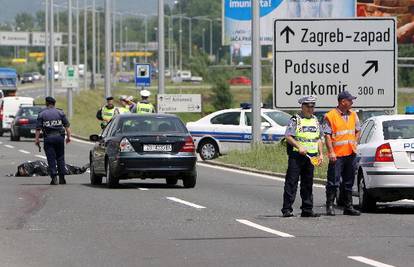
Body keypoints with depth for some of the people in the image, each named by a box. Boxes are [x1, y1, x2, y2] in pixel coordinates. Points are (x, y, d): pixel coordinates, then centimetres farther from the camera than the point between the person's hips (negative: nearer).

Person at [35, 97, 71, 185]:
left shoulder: (42, 114, 2)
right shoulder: (60, 113, 6)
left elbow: (38, 128, -2)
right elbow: (67, 126, 2)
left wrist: (37, 139, 2)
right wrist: (68, 136, 6)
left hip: (48, 138, -2)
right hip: (59, 137, 2)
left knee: (51, 159, 1)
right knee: (60, 158, 10)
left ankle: (54, 177, -8)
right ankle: (62, 178, 8)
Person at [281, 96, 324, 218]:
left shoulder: (315, 120, 16)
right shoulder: (295, 120, -4)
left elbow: (318, 139, 21)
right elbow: (288, 136, -9)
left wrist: (320, 154, 12)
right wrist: (299, 147, -20)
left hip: (311, 156, 6)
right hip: (296, 156, -6)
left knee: (308, 184, 9)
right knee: (291, 182, -6)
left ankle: (307, 210, 13)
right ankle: (287, 209, -7)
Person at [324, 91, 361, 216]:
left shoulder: (353, 115, 12)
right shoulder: (330, 116, -7)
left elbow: (357, 131, 24)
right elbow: (327, 135, -10)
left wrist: (354, 143, 10)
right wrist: (331, 152, -16)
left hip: (351, 154, 6)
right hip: (337, 155, -6)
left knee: (349, 182, 11)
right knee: (333, 182, -6)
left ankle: (348, 207, 17)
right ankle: (330, 206, 0)